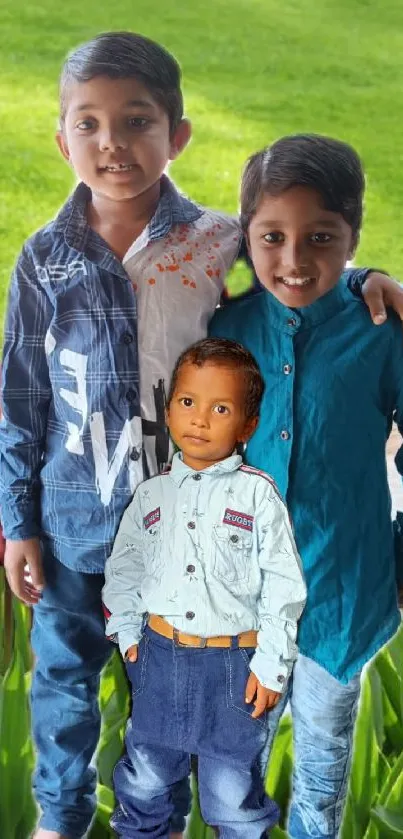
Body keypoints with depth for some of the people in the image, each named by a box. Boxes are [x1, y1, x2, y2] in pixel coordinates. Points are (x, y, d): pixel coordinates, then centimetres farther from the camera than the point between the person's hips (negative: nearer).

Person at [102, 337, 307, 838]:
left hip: (234, 662, -3)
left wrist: (271, 663, -9)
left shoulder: (257, 492, -7)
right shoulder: (153, 493, 4)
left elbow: (283, 582, -7)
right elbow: (124, 566, 14)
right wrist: (127, 632, 5)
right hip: (160, 655, 3)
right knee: (144, 776, 19)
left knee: (234, 792, 9)